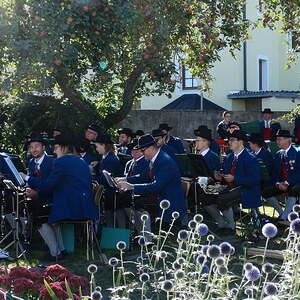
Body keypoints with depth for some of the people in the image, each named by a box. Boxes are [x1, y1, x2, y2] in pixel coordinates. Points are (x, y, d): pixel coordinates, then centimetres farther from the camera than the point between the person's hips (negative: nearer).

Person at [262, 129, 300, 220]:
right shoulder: (278, 154, 13)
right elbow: (275, 172, 12)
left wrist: (287, 183, -22)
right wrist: (278, 184, -9)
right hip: (281, 184, 6)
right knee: (266, 192, -14)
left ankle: (283, 218, -30)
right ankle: (282, 213, -1)